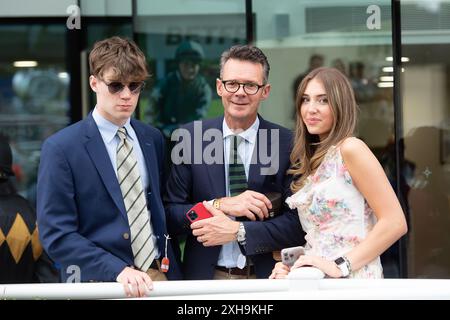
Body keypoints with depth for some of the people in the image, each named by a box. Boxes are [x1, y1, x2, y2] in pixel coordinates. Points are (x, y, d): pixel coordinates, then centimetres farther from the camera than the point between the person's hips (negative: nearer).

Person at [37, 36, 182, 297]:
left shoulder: (153, 139, 7)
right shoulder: (61, 148, -9)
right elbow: (57, 235, -12)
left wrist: (173, 271, 4)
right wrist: (119, 271, -22)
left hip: (159, 276, 4)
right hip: (100, 284, -4)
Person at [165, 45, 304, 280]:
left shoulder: (287, 144, -1)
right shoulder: (190, 137, 2)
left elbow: (297, 224, -4)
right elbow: (170, 214, 0)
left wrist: (237, 231, -14)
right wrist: (220, 205, -14)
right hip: (205, 276, 1)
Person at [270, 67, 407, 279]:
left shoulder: (350, 148, -8)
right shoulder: (312, 162, 13)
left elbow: (395, 222, -15)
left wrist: (340, 266, -19)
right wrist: (291, 267, -2)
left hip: (353, 278, -6)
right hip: (314, 278, 6)